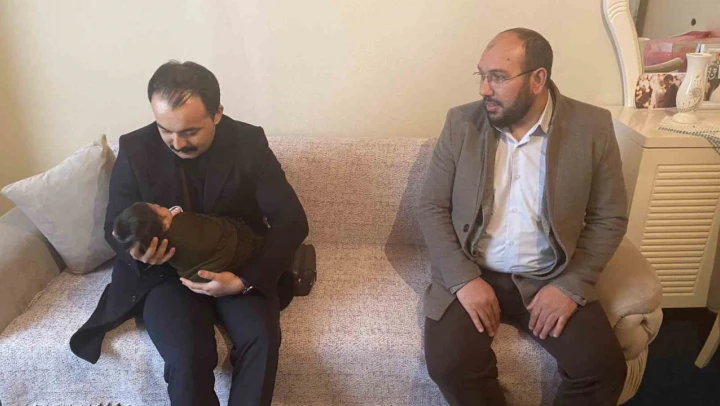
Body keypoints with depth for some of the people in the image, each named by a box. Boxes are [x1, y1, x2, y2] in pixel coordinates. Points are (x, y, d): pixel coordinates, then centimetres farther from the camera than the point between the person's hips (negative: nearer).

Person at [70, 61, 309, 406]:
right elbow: (114, 226, 2)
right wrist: (137, 252, -24)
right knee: (188, 357, -27)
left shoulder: (250, 143, -10)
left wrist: (245, 280, -24)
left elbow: (291, 220, -11)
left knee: (261, 342, -27)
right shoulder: (135, 149, -8)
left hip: (239, 270, 1)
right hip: (165, 274, 0)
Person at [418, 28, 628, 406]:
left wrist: (571, 285, -11)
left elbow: (609, 218, 1)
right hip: (470, 275, 0)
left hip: (550, 279, 1)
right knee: (450, 364, -22)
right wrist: (464, 279, -14)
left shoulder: (592, 127, -4)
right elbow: (431, 207, -1)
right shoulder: (461, 123, -3)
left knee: (604, 369, -17)